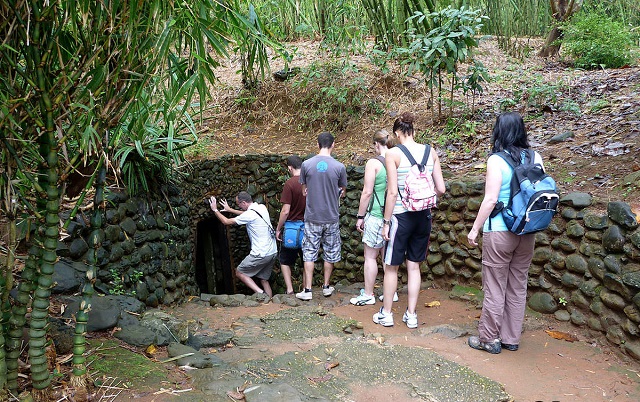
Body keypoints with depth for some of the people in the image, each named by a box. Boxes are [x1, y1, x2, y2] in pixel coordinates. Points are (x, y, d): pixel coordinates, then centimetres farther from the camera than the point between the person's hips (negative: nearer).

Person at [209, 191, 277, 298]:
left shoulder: (250, 214, -16)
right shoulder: (262, 207, 7)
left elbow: (226, 222, -7)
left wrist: (215, 210, 7)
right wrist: (230, 210, 34)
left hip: (261, 255, -8)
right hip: (272, 252, 8)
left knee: (239, 272, 8)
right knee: (264, 279, 18)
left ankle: (260, 293, -4)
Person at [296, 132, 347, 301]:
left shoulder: (306, 164, -7)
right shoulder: (339, 167, -9)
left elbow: (304, 190, 5)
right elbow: (343, 191, 7)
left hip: (312, 217, 0)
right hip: (332, 217, 0)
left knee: (309, 253, 7)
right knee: (330, 253, 15)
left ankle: (307, 290, 8)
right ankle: (326, 287, 24)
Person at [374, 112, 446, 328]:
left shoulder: (393, 154, -10)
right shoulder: (431, 152, 2)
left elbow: (392, 192, -14)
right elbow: (441, 189, 1)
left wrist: (386, 221, -7)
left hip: (401, 215, -4)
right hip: (423, 216, 4)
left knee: (391, 267, 11)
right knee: (414, 266, 15)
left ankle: (386, 314, 22)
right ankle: (411, 315, 22)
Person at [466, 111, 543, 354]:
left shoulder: (496, 160, -12)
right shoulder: (535, 158, 3)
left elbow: (490, 199, -16)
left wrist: (474, 229, -7)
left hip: (499, 232, -5)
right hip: (527, 232, 5)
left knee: (495, 288, 5)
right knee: (518, 286, 14)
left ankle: (489, 339, 16)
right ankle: (511, 338, 25)